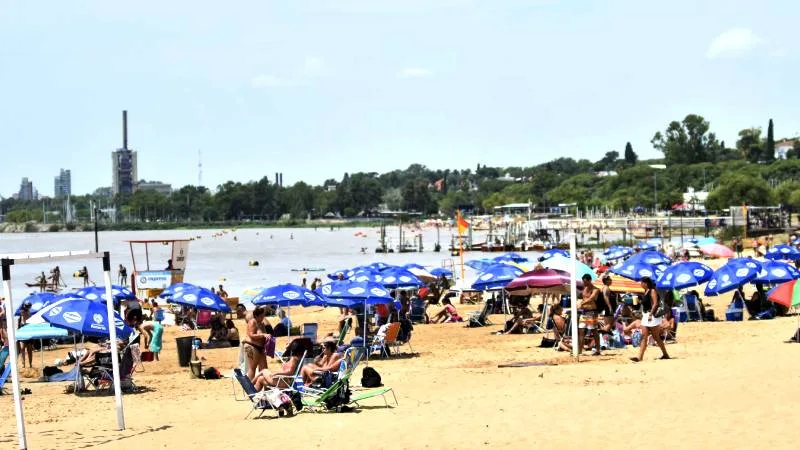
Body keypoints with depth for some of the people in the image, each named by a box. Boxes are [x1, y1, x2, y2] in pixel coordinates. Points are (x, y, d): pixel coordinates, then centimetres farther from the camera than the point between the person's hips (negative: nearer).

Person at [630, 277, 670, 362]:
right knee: (644, 337, -1)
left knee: (656, 337, 0)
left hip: (652, 316, -9)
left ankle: (665, 354, 13)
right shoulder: (646, 292, 15)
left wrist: (650, 314, -24)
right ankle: (640, 357, -8)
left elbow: (655, 304, -18)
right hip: (645, 316, 9)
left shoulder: (652, 291, -10)